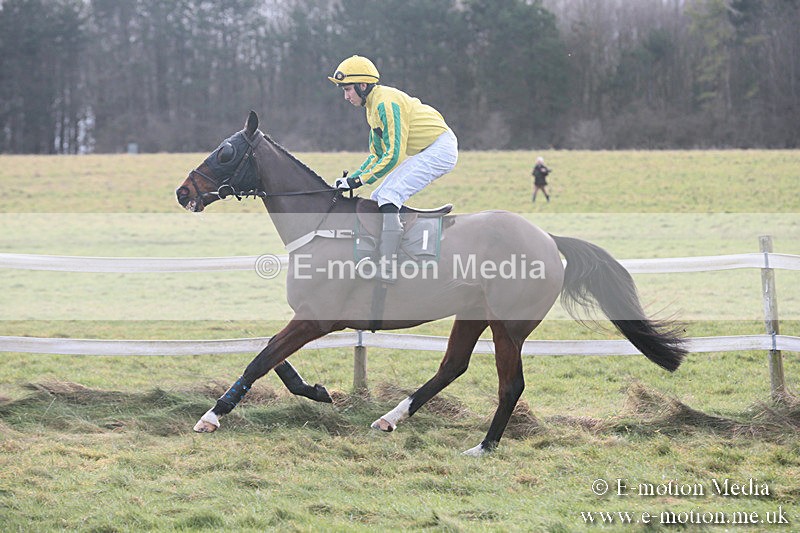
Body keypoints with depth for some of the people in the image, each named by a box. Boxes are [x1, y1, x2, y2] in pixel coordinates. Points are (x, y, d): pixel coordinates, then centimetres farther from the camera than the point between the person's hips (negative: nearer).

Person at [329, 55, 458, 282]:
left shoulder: (386, 103, -20)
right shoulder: (373, 106, 12)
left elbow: (393, 154, -24)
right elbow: (377, 155, 17)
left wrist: (359, 180, -20)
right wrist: (351, 179, 4)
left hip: (441, 149, -10)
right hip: (425, 153, 10)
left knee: (388, 195, -21)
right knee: (378, 198, 8)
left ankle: (387, 265, -28)